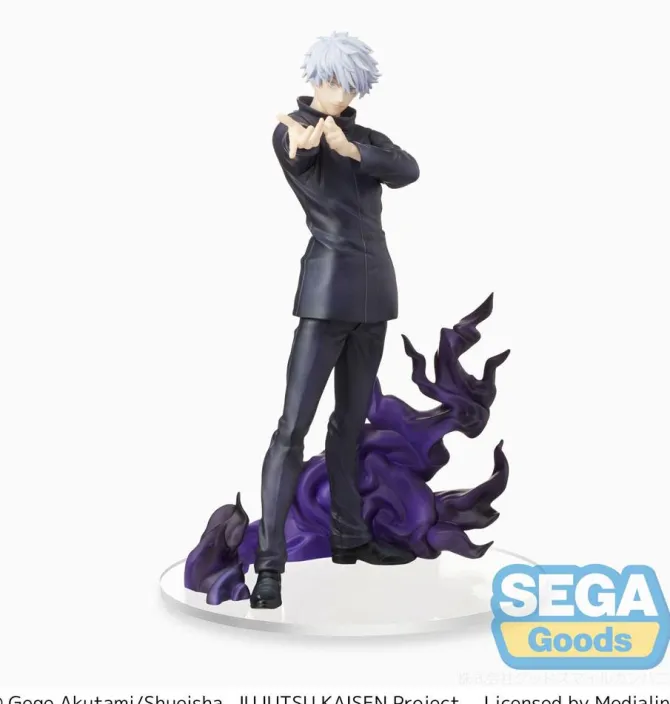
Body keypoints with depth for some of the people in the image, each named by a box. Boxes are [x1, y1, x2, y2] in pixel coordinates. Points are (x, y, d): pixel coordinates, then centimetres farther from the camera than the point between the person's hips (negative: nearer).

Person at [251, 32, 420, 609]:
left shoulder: (366, 138, 14)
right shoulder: (292, 129, -2)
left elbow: (408, 170, -7)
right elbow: (302, 158, -27)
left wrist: (351, 148, -24)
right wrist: (301, 145, -52)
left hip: (375, 291, 6)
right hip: (327, 292, -6)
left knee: (351, 420, 14)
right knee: (294, 426, -10)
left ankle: (350, 538, 25)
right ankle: (269, 563, -9)